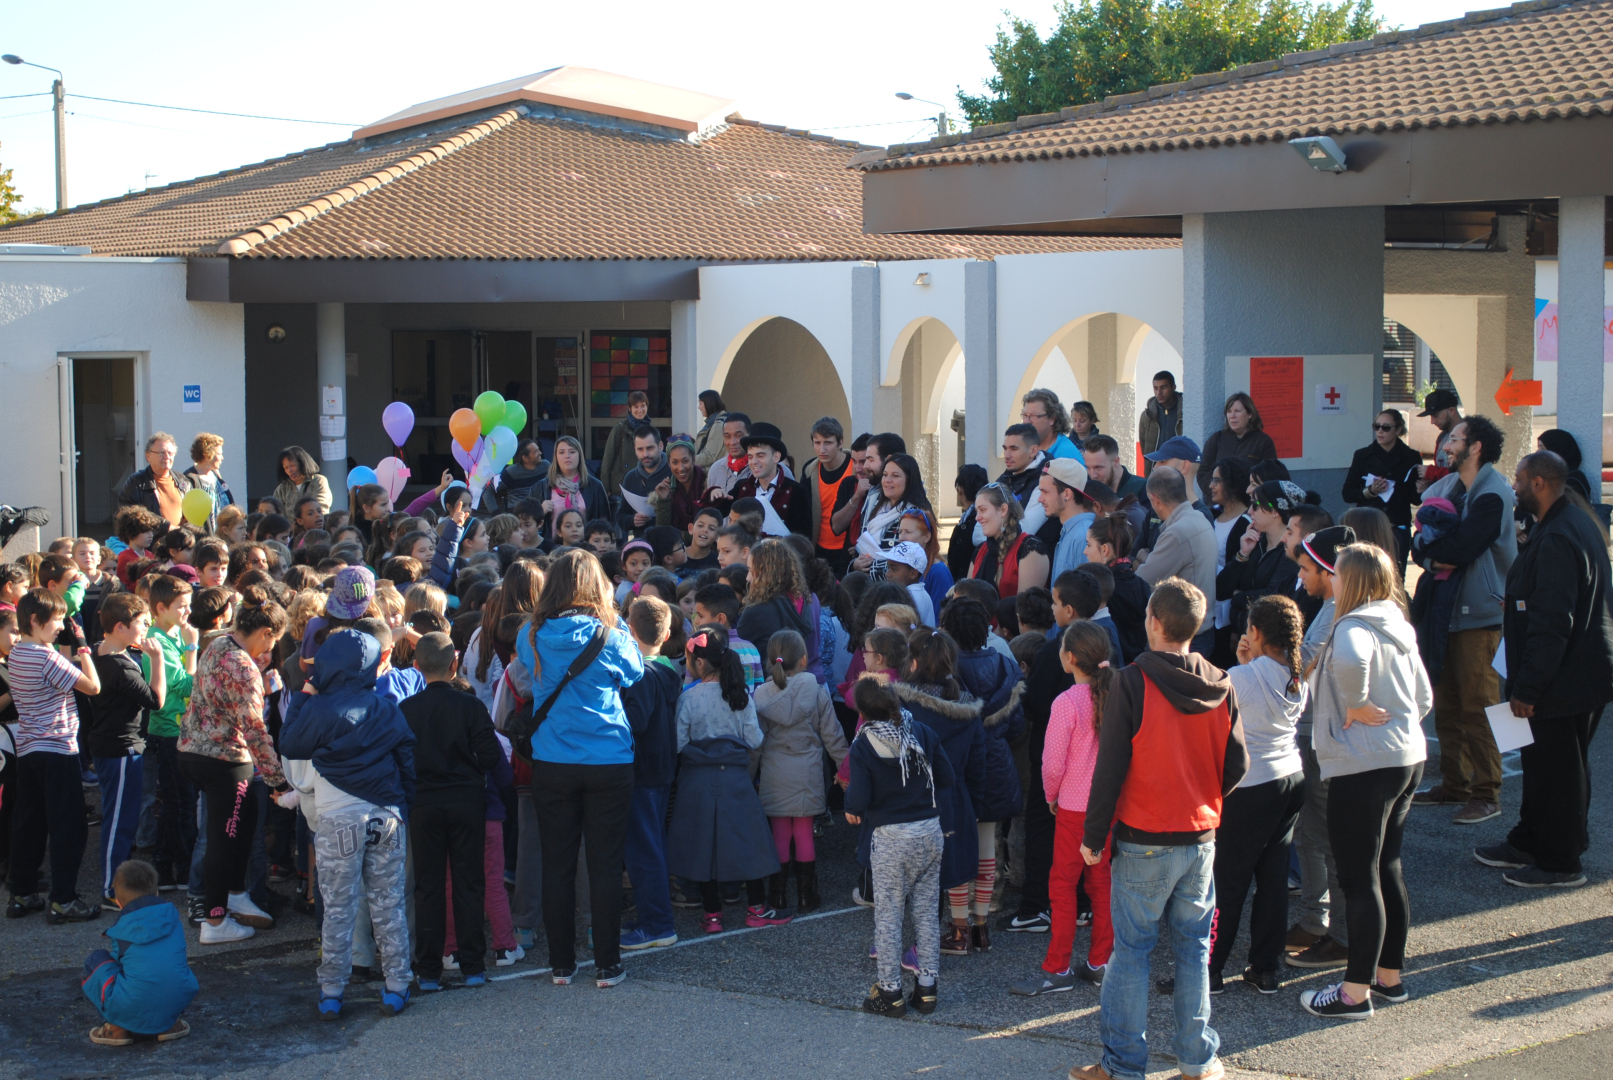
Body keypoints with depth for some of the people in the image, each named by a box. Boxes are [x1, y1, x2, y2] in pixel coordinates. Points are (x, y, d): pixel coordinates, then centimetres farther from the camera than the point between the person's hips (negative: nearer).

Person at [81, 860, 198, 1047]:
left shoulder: (122, 929, 4)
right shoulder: (173, 918, 13)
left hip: (132, 1010, -3)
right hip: (179, 1001, 4)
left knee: (95, 961, 18)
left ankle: (116, 1028, 11)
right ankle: (170, 1023, 18)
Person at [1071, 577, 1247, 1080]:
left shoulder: (1132, 684, -14)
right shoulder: (1221, 687, -1)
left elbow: (1110, 769, -12)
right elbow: (1237, 766, 3)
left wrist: (1094, 836, -4)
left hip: (1143, 842, -4)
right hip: (1201, 839, 4)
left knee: (1132, 950, 4)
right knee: (1194, 948, 13)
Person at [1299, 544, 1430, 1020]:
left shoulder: (1355, 627, -16)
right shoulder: (1399, 627, 12)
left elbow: (1351, 661, -41)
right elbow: (1424, 697, 19)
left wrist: (1356, 705, -25)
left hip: (1363, 767, -9)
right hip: (1408, 759, 9)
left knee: (1359, 877, -3)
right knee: (1387, 869, 18)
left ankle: (1355, 991, 2)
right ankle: (1390, 975, 27)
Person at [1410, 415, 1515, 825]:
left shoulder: (1493, 495, -13)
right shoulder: (1444, 488, 12)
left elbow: (1462, 548, -22)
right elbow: (1419, 544, 7)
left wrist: (1430, 547, -5)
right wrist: (1434, 557, -14)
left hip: (1479, 612, -8)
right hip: (1442, 606, 8)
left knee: (1477, 706, -5)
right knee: (1446, 702, 12)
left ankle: (1486, 794, 2)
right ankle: (1454, 782, 22)